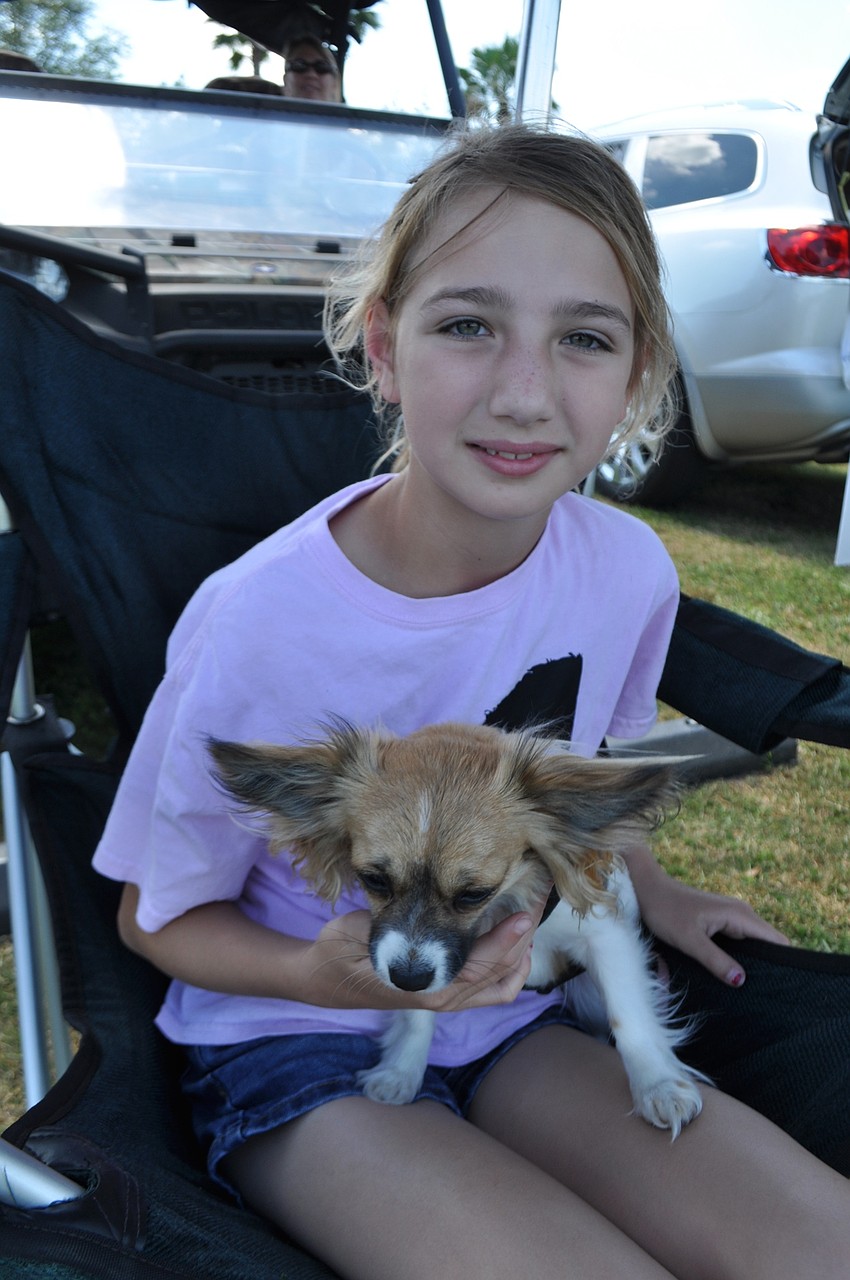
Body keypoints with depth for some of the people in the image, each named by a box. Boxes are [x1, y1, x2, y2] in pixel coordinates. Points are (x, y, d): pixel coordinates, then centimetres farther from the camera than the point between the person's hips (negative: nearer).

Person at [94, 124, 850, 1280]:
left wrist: (651, 895, 10)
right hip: (293, 1053, -3)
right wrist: (333, 977, -26)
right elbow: (159, 917, -10)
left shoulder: (630, 570, -11)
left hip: (511, 1017, 4)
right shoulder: (257, 625, -25)